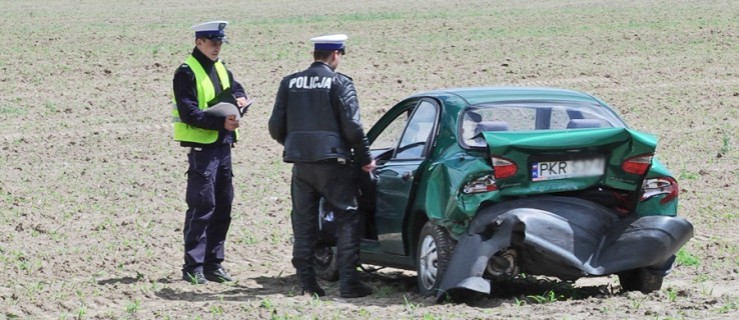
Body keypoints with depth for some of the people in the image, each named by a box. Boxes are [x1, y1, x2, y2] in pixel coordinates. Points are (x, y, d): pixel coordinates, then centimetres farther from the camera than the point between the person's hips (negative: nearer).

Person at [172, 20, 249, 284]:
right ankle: (193, 267, -4)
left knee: (222, 206, 10)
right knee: (202, 207, -8)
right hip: (201, 147, -8)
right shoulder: (187, 73, -11)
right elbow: (189, 113, -18)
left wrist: (240, 98, 1)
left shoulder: (221, 69, 14)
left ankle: (213, 263, 18)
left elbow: (236, 89, 26)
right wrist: (221, 122, -26)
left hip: (222, 146, 8)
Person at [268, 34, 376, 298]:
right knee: (347, 220, 2)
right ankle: (348, 282, -4)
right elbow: (352, 126, -10)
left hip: (300, 163, 4)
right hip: (332, 161, -4)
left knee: (303, 224, 11)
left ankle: (307, 284, 12)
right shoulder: (340, 83, -6)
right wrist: (365, 159, 2)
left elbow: (276, 126, 7)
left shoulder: (290, 83, 7)